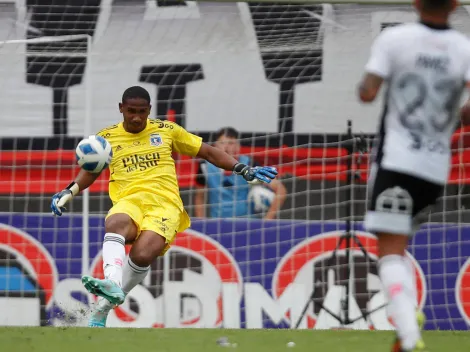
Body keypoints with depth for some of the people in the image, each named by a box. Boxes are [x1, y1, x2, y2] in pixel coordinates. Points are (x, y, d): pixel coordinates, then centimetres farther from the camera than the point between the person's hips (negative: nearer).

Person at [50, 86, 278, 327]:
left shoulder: (166, 131, 16)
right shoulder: (107, 138, 17)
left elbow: (207, 152, 21)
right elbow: (91, 170, 29)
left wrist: (244, 170, 13)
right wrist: (69, 192, 11)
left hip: (165, 203, -1)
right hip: (129, 202, 1)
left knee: (142, 255, -32)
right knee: (114, 224, -40)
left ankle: (102, 309, -22)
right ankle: (113, 286, -59)